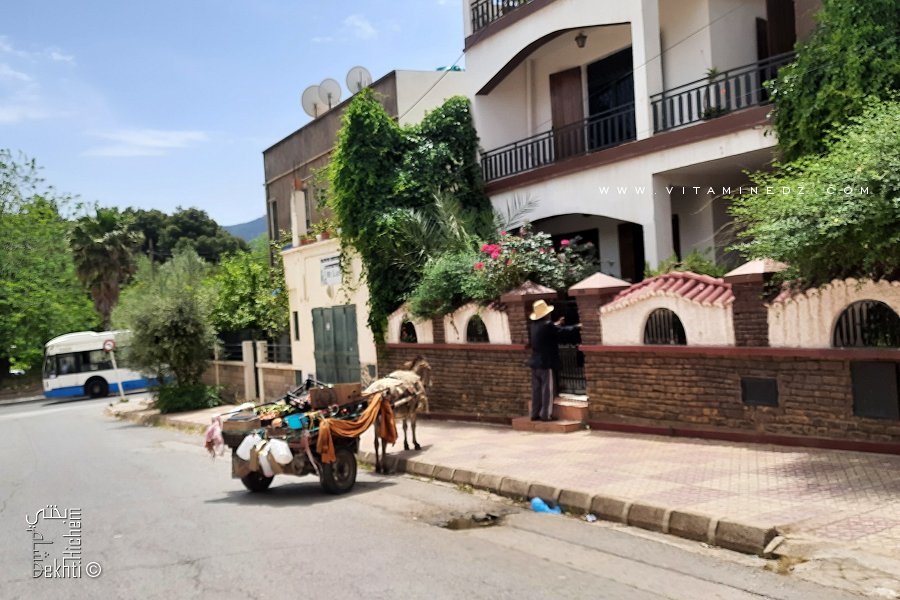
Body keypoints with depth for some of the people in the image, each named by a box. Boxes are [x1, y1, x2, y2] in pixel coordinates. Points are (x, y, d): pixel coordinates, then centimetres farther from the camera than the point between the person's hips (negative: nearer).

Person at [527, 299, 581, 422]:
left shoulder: (532, 325, 6)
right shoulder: (547, 325, -17)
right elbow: (563, 330, -9)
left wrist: (556, 324, 33)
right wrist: (578, 326, 4)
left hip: (535, 362, 7)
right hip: (546, 363, -7)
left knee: (536, 389, 11)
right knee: (547, 389, 0)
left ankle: (535, 414, 14)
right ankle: (546, 415, 2)